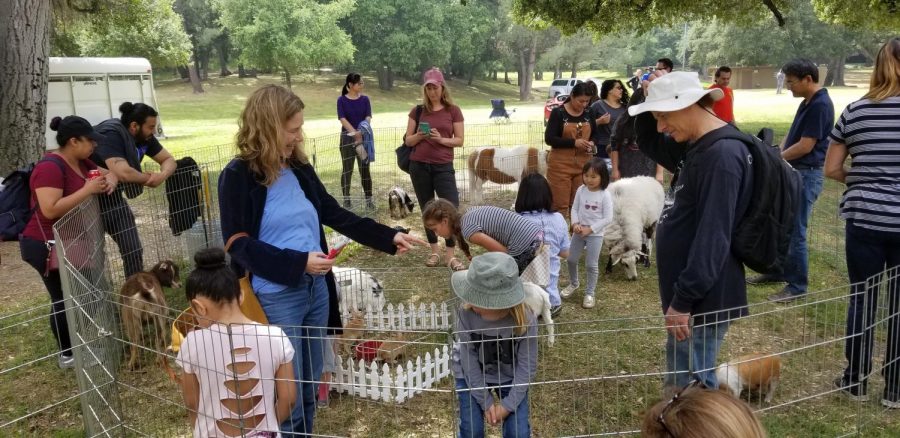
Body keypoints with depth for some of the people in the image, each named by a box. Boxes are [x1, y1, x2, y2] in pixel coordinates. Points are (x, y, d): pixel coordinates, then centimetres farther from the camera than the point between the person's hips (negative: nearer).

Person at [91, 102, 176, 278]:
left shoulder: (144, 137, -3)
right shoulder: (110, 135, -28)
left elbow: (169, 159, 2)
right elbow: (122, 172, -41)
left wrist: (162, 175, -21)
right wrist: (148, 178, -21)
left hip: (112, 196, 7)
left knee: (133, 249, 5)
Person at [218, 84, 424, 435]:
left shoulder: (299, 168, 6)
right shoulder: (239, 176, -11)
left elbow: (335, 215, 12)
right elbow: (239, 245, -14)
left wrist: (389, 237, 6)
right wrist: (298, 262, -22)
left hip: (316, 289, 6)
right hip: (275, 297, -6)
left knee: (309, 389, 18)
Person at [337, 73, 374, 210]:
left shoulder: (365, 99, 3)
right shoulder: (342, 100, -4)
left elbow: (368, 117, -6)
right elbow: (342, 119, -13)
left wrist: (362, 131, -26)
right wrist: (354, 133, -27)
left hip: (364, 136, 2)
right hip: (347, 137, -2)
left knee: (365, 168, 3)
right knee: (347, 169, 3)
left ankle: (369, 199, 7)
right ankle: (346, 199, 11)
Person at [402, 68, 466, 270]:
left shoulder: (453, 111, 2)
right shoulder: (418, 111, 6)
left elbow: (460, 140, 1)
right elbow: (408, 141, 6)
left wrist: (441, 139, -16)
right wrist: (419, 136, -14)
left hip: (443, 166, -2)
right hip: (419, 166, 2)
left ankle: (450, 255, -2)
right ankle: (435, 251, 20)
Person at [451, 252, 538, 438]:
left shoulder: (525, 320, -32)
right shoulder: (466, 314, -31)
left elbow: (527, 366, -18)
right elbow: (469, 360, -19)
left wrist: (508, 404, -17)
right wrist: (485, 400, -14)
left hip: (511, 377, 0)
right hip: (472, 376, 0)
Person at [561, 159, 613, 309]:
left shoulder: (605, 195, -16)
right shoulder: (581, 190, -3)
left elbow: (607, 218, -15)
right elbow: (574, 209, 3)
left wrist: (590, 229, -18)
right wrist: (575, 224, -14)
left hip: (595, 234, -4)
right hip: (579, 232, 5)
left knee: (591, 265, 2)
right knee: (571, 259, 14)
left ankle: (589, 293, 17)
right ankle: (573, 284, 39)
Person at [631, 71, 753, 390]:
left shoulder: (722, 154, -21)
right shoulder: (696, 145, 9)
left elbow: (712, 237, -26)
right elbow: (649, 144, 27)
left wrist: (684, 299, -23)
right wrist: (651, 101, 8)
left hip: (702, 297, -10)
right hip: (690, 292, 10)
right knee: (683, 382, 19)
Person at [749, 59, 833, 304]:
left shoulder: (820, 105, -18)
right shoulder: (807, 103, 12)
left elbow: (805, 146, -21)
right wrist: (777, 154, -2)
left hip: (807, 175, -10)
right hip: (793, 172, 10)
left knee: (795, 231, -5)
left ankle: (798, 286, 5)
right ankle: (777, 270, 32)